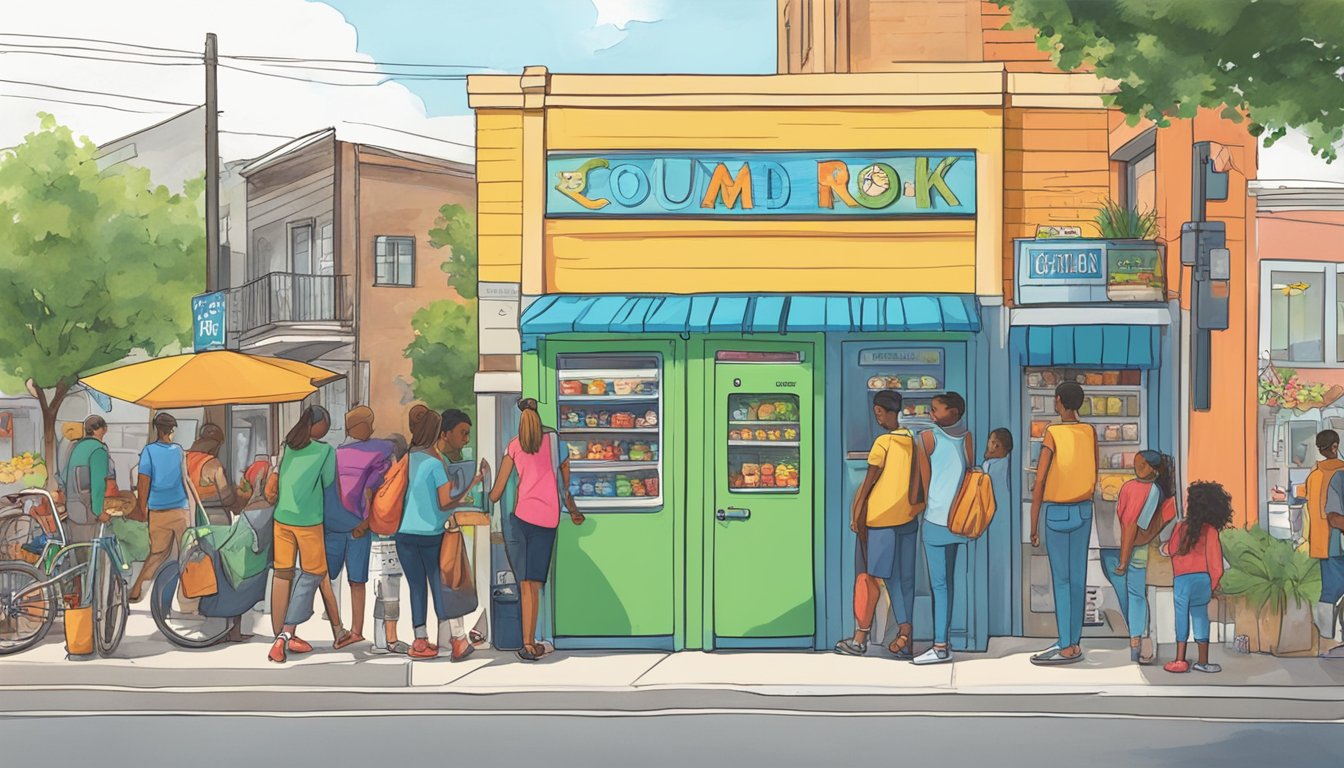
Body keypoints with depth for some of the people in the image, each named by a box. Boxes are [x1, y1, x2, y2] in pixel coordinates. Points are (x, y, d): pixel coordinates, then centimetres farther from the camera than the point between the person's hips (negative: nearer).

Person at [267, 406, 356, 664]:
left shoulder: (288, 447, 7)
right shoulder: (325, 450, -7)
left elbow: (278, 483, 10)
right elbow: (329, 485, -2)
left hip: (282, 517, 5)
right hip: (309, 521, -5)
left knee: (282, 574, 8)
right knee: (312, 576, 5)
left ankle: (281, 637, 13)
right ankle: (286, 635, -6)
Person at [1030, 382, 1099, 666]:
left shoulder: (1052, 434, -14)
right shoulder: (1090, 433, 2)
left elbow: (1039, 482, -15)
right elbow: (1094, 478, 10)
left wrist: (1033, 526, -10)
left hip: (1056, 512, -6)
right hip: (1083, 510, 6)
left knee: (1061, 579, -5)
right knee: (1078, 577, 8)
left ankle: (1066, 647, -7)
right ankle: (1074, 641, 13)